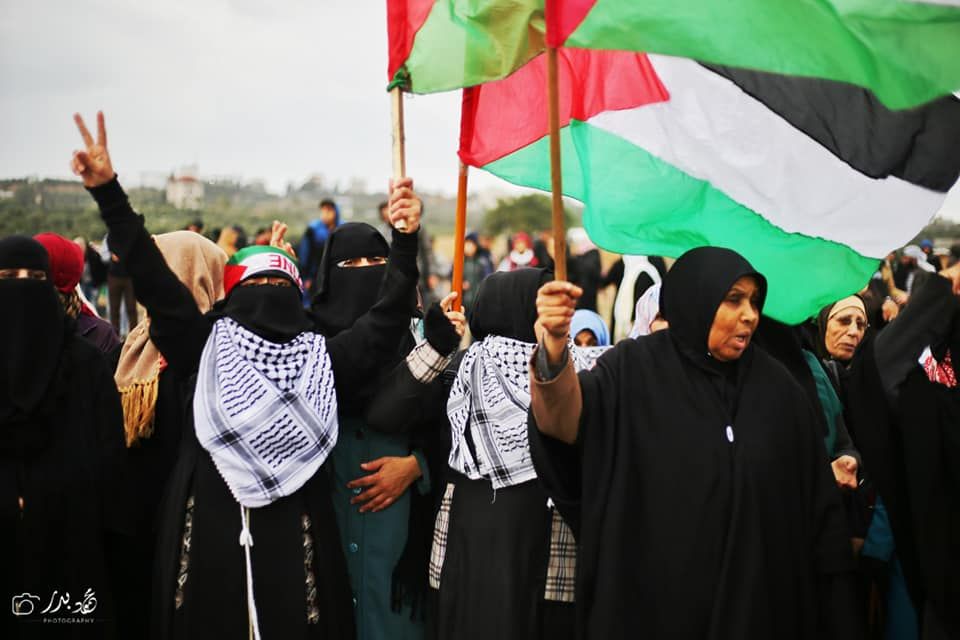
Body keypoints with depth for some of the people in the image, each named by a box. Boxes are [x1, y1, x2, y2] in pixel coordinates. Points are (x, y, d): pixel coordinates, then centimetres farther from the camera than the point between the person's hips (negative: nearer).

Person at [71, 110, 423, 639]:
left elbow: (386, 320, 1)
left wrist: (405, 240, -11)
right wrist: (107, 191, -10)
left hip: (293, 546, 1)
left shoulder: (322, 360, 9)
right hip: (207, 539, 0)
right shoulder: (204, 348, 7)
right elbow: (154, 278, -1)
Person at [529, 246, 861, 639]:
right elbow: (566, 419, -24)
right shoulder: (633, 371, -5)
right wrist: (555, 345, -43)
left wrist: (832, 599, -1)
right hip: (652, 602, -3)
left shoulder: (774, 386, 4)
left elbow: (814, 497, 4)